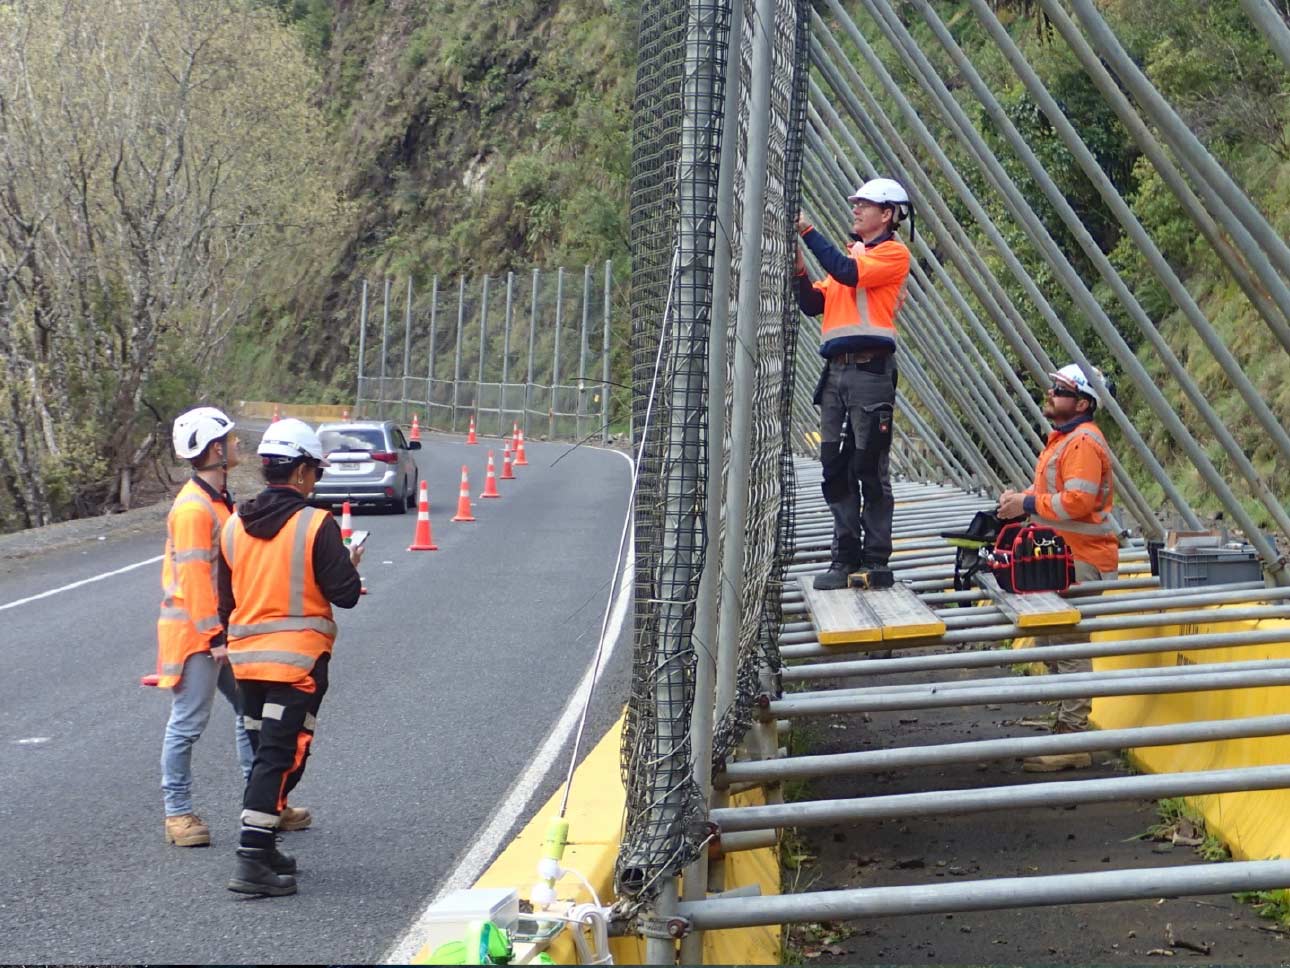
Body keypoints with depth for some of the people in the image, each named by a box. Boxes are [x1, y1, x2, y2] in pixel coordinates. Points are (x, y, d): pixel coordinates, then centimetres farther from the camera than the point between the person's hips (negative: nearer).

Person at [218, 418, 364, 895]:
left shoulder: (233, 526, 7)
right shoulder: (317, 525, -12)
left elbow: (225, 600, 14)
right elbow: (345, 594, -12)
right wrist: (351, 565, 10)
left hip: (246, 658, 6)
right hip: (298, 659, -6)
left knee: (265, 753, 19)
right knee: (282, 758, -5)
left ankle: (261, 848, 23)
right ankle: (252, 862, -10)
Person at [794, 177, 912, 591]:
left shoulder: (893, 253, 1)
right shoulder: (849, 253, 23)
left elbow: (849, 272, -16)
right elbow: (813, 304, 19)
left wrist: (807, 231, -12)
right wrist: (799, 269, 2)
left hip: (870, 370, -7)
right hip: (837, 370, 8)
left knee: (870, 469, -6)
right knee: (835, 468, 5)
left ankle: (876, 560, -4)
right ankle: (845, 557, 9)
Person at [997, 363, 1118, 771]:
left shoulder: (1083, 442, -15)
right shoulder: (1062, 439, 20)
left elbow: (1077, 501, -24)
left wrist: (1029, 504, -15)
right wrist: (1021, 497, 9)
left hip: (1083, 561, -11)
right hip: (1063, 556, 11)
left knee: (1069, 646, -12)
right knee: (1055, 645, 14)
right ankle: (1067, 727, 23)